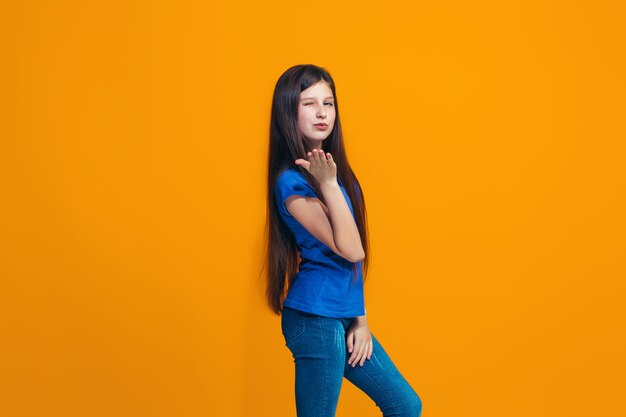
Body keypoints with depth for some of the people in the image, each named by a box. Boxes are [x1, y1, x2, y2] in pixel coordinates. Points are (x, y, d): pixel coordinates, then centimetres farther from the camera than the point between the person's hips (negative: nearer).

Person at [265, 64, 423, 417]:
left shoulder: (332, 167, 8)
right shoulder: (292, 181, -16)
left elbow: (353, 255, 10)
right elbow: (349, 249, -21)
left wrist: (361, 319, 8)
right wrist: (328, 183, -25)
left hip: (345, 317, 8)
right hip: (315, 319, -8)